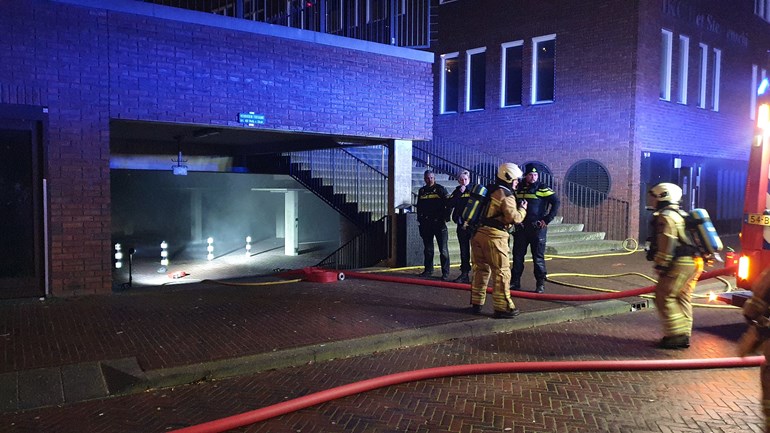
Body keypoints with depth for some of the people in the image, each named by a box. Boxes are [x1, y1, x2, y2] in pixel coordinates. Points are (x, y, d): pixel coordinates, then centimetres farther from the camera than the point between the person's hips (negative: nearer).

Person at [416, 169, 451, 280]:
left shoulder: (440, 189, 0)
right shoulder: (422, 191, 14)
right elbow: (419, 207, 20)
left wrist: (445, 217, -9)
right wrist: (420, 221, 14)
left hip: (439, 222, -5)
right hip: (426, 224, 5)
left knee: (443, 249, -5)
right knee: (427, 249, 11)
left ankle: (445, 273, -2)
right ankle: (428, 270, 22)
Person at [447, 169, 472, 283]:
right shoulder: (456, 192, 10)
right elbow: (450, 205, -4)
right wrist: (459, 193, -13)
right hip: (461, 225, 4)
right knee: (464, 250, 11)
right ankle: (464, 274, 18)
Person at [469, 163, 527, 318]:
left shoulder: (489, 191, 18)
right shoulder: (506, 195, -7)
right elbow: (514, 218, -13)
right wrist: (522, 209, 5)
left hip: (477, 233, 8)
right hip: (494, 236, -8)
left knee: (480, 269, 15)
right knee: (501, 272, 0)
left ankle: (476, 303, 21)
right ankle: (503, 307, 4)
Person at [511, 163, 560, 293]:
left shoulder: (543, 189, -5)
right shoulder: (519, 188, 9)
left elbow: (556, 202, -7)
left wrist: (547, 220, -11)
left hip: (537, 227, -4)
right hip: (521, 227, 5)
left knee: (538, 257, 1)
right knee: (517, 255, 8)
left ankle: (540, 284, 10)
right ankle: (515, 282, 17)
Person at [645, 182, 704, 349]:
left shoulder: (665, 217, -10)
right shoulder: (681, 215, 21)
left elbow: (666, 243, -18)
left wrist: (661, 265, -15)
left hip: (680, 263, -10)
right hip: (694, 262, 10)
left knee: (664, 297, -5)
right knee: (683, 298, 15)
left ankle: (676, 334, -6)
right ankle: (684, 336, 20)